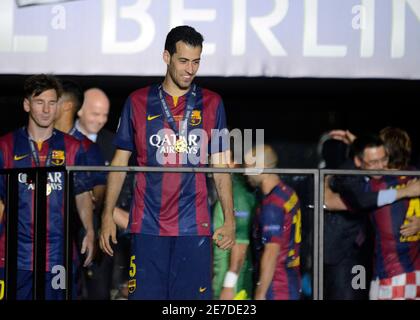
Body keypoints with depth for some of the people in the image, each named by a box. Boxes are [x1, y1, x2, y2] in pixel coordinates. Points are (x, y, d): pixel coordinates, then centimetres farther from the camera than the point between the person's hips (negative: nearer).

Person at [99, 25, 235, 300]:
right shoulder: (138, 102, 6)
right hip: (147, 226, 0)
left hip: (194, 226, 0)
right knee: (145, 294, -2)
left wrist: (230, 219, -1)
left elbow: (220, 167, 9)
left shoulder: (212, 104, 7)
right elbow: (120, 162, 10)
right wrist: (108, 215, 2)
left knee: (192, 295, -2)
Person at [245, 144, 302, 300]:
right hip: (291, 281, 9)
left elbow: (271, 252, -21)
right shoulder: (288, 193, 8)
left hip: (276, 287, -9)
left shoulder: (272, 205, -19)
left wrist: (260, 294, -18)